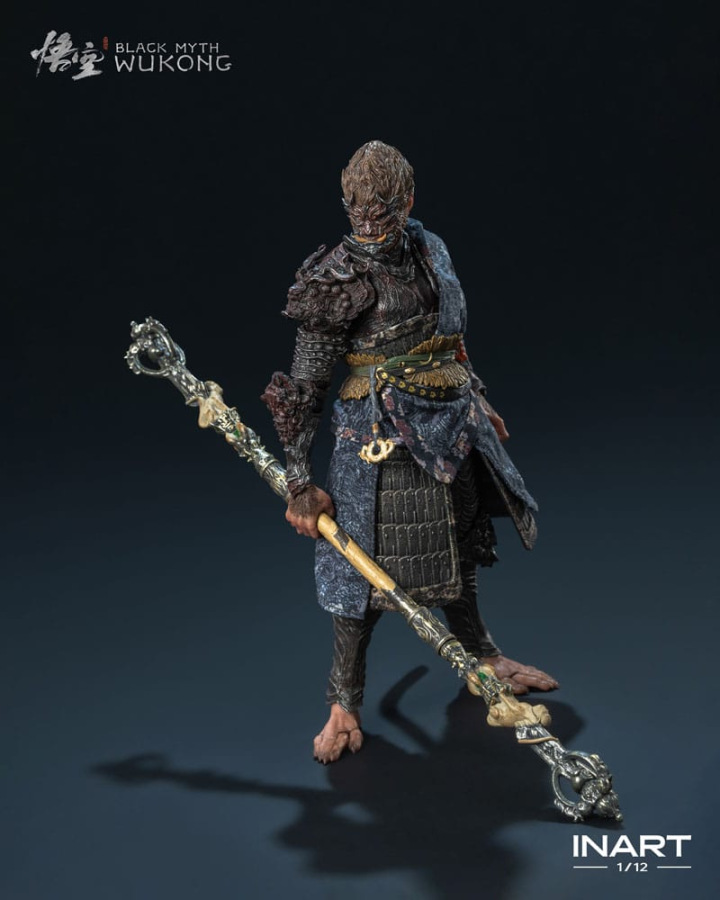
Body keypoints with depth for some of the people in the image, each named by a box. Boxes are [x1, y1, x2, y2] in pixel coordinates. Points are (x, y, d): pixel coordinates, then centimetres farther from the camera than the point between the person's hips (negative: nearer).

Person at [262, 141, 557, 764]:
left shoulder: (430, 249, 4)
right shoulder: (339, 280, -15)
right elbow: (305, 387, -14)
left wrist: (478, 403, 24)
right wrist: (300, 483, -16)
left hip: (451, 424, 7)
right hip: (382, 436, -6)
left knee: (459, 545, 21)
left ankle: (480, 656, 43)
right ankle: (345, 704, 14)